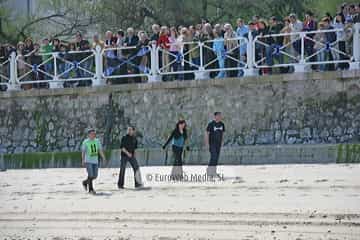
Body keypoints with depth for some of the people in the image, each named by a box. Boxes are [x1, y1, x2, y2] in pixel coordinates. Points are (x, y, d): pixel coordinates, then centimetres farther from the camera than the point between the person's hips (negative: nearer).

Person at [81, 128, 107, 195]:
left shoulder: (97, 141, 6)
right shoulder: (85, 142, -6)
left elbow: (100, 150, 3)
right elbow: (83, 152, -8)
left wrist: (103, 158, -11)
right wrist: (83, 161, -17)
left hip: (95, 161, 5)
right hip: (88, 161, -5)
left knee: (95, 176, 6)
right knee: (90, 175, -13)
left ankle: (85, 182, 31)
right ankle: (90, 189, 1)